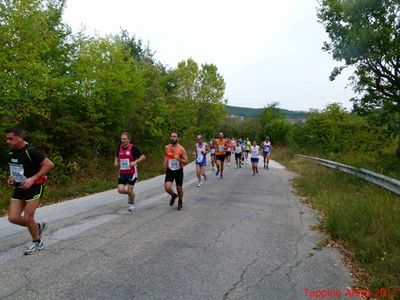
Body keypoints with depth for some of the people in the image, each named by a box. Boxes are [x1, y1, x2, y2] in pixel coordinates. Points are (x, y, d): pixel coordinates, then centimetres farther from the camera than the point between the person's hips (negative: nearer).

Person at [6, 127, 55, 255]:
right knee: (13, 218, 2)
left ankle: (37, 242, 22)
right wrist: (12, 177, 5)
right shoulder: (12, 151, 5)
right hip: (19, 188, 7)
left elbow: (49, 164, -22)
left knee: (27, 218, -3)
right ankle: (38, 227, 28)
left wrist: (32, 179, -25)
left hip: (34, 187, -7)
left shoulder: (31, 151, -19)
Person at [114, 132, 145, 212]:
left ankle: (132, 204, 25)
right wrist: (116, 162, 2)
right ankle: (131, 194, 29)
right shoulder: (119, 147, 5)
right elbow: (117, 157, 23)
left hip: (132, 173, -5)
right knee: (120, 190, -4)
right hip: (122, 173, 5)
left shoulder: (133, 148, -11)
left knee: (130, 190, -2)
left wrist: (135, 162, -23)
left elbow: (143, 157, -11)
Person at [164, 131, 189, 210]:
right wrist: (165, 161, 1)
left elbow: (186, 161, -12)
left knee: (179, 188, 10)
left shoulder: (181, 149, -13)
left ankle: (180, 202, 39)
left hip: (178, 171, -2)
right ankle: (173, 195, 22)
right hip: (169, 170, 2)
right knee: (167, 188, -13)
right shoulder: (167, 147, -3)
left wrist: (179, 159, -30)